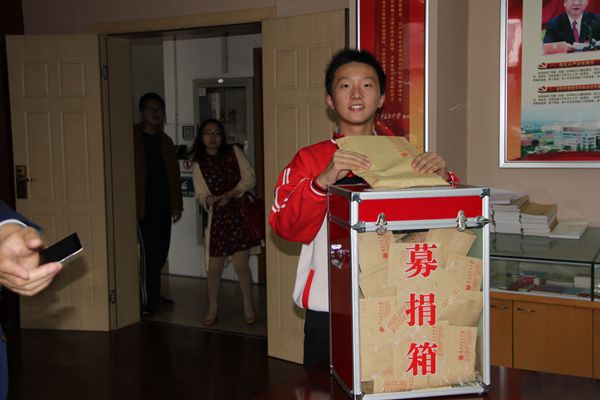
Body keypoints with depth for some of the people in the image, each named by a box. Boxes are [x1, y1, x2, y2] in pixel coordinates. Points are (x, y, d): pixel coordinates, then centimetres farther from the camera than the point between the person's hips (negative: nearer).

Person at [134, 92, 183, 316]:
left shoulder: (165, 140, 16)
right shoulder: (134, 138, -3)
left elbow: (174, 174, 17)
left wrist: (177, 203, 13)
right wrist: (133, 205, -15)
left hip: (164, 204, 6)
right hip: (144, 204, -6)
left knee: (161, 251, 9)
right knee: (148, 252, -6)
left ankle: (154, 294, 23)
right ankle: (147, 300, 1)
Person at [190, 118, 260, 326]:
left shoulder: (234, 152, 3)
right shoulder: (198, 165, 7)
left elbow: (249, 178, -3)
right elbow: (200, 194, 1)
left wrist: (230, 194, -14)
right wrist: (208, 199, -22)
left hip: (241, 213, -1)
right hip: (217, 217, 2)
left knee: (241, 265, -4)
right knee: (214, 268, 3)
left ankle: (248, 306, 16)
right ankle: (213, 307, 24)